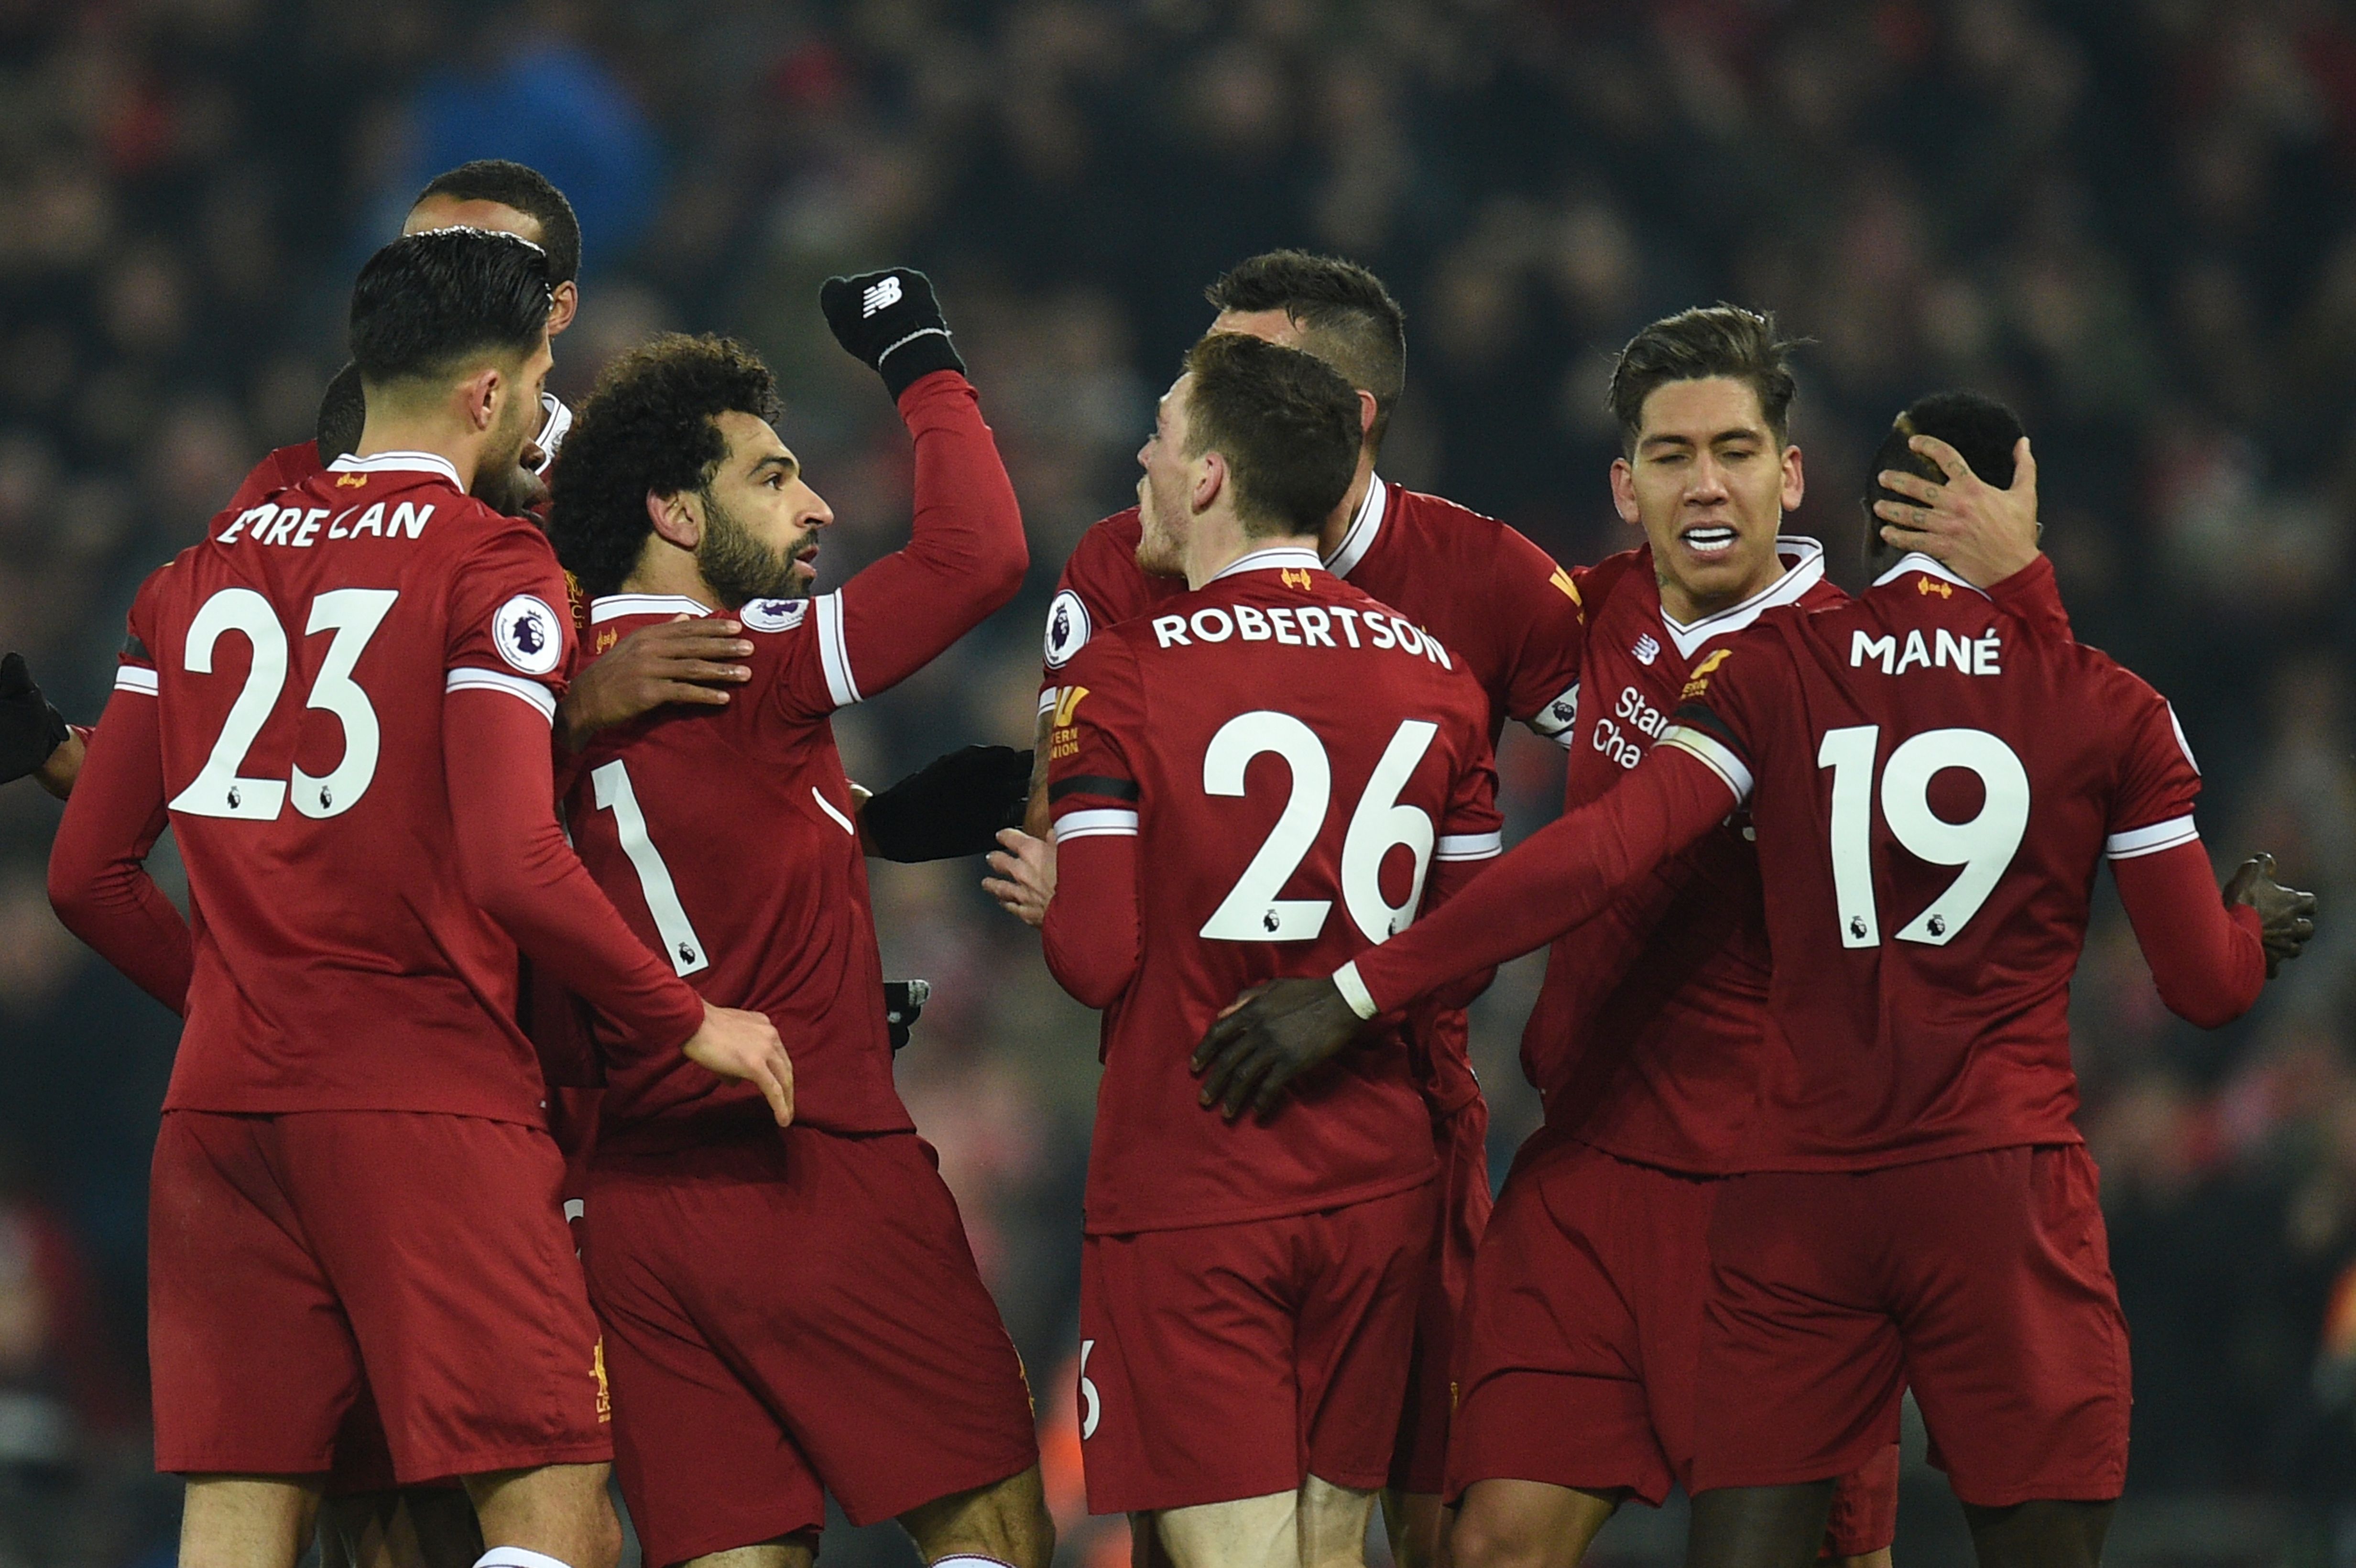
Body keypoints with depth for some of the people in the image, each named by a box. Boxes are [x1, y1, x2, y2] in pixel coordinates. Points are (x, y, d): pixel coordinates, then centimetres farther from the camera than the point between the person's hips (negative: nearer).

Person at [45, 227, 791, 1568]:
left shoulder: (202, 574, 14)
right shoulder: (494, 571, -5)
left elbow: (90, 875, 14)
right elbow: (512, 868, -17)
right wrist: (688, 1019, -5)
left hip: (223, 1098, 6)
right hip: (430, 1099, -6)